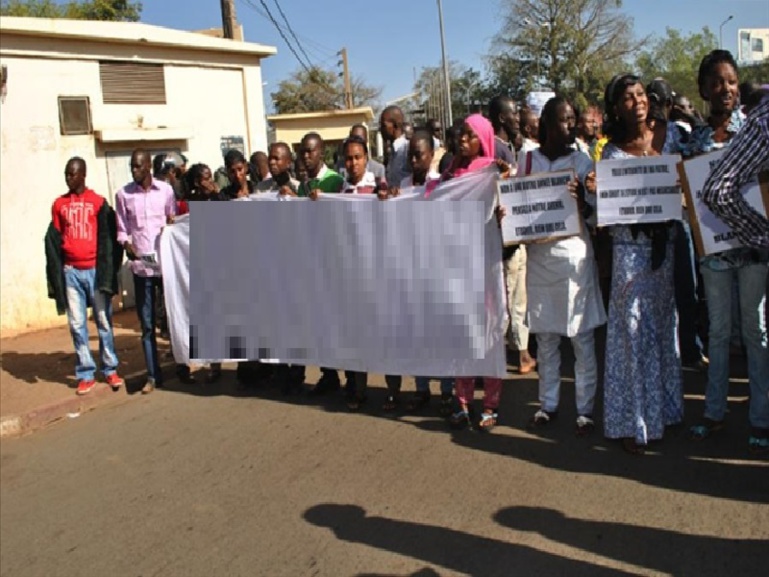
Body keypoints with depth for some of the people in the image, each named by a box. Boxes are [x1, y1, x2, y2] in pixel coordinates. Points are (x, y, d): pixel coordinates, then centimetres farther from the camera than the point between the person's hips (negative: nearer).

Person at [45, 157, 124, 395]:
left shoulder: (98, 202, 2)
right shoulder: (59, 204, 10)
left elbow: (107, 239, -2)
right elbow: (53, 242, 9)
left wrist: (106, 272, -9)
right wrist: (56, 275, 2)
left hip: (94, 269, -2)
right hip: (70, 272, 3)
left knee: (103, 322, 3)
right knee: (77, 325, 4)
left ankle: (110, 370, 12)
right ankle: (86, 374, 10)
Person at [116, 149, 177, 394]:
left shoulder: (165, 190, 4)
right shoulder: (123, 194, 4)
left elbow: (174, 221, 10)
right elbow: (122, 229, 6)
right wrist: (126, 244, -14)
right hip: (141, 264, 0)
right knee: (147, 324, 4)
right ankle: (153, 375, 11)